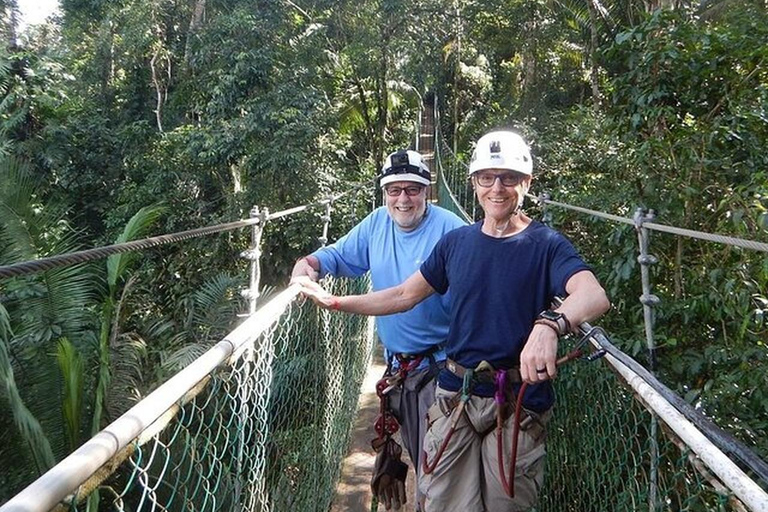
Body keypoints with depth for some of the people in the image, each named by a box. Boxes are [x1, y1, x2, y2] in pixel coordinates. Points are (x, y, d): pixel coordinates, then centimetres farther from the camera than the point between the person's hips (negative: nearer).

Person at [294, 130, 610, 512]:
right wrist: (335, 302, 8)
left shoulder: (546, 244, -8)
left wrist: (549, 324, -48)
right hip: (455, 398, 3)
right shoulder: (456, 242, 5)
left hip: (518, 403, -3)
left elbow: (594, 296, -26)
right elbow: (404, 296, 12)